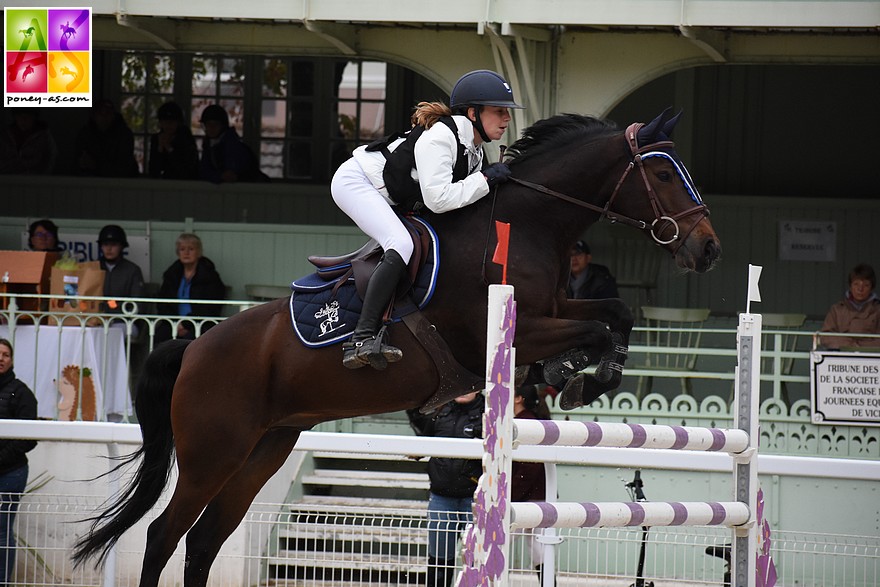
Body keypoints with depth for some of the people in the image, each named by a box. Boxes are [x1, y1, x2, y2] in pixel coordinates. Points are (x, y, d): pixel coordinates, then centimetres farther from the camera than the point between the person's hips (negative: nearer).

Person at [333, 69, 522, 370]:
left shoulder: (474, 148, 3)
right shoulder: (440, 138, -26)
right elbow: (438, 199, -32)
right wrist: (484, 179, -25)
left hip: (384, 196, 11)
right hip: (355, 181, -11)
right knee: (401, 245, -28)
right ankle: (362, 338, -32)